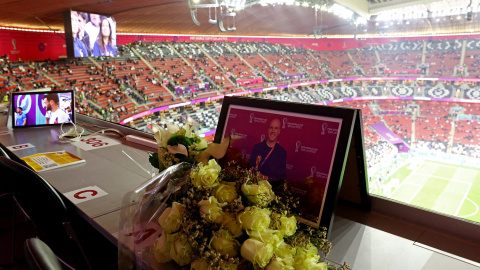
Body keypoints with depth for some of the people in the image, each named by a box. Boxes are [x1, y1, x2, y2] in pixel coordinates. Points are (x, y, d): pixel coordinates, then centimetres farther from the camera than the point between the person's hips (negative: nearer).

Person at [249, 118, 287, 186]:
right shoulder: (257, 147, 7)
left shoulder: (282, 152, 7)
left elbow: (282, 175, 6)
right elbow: (251, 166, 8)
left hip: (273, 184, 1)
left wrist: (268, 178, -9)